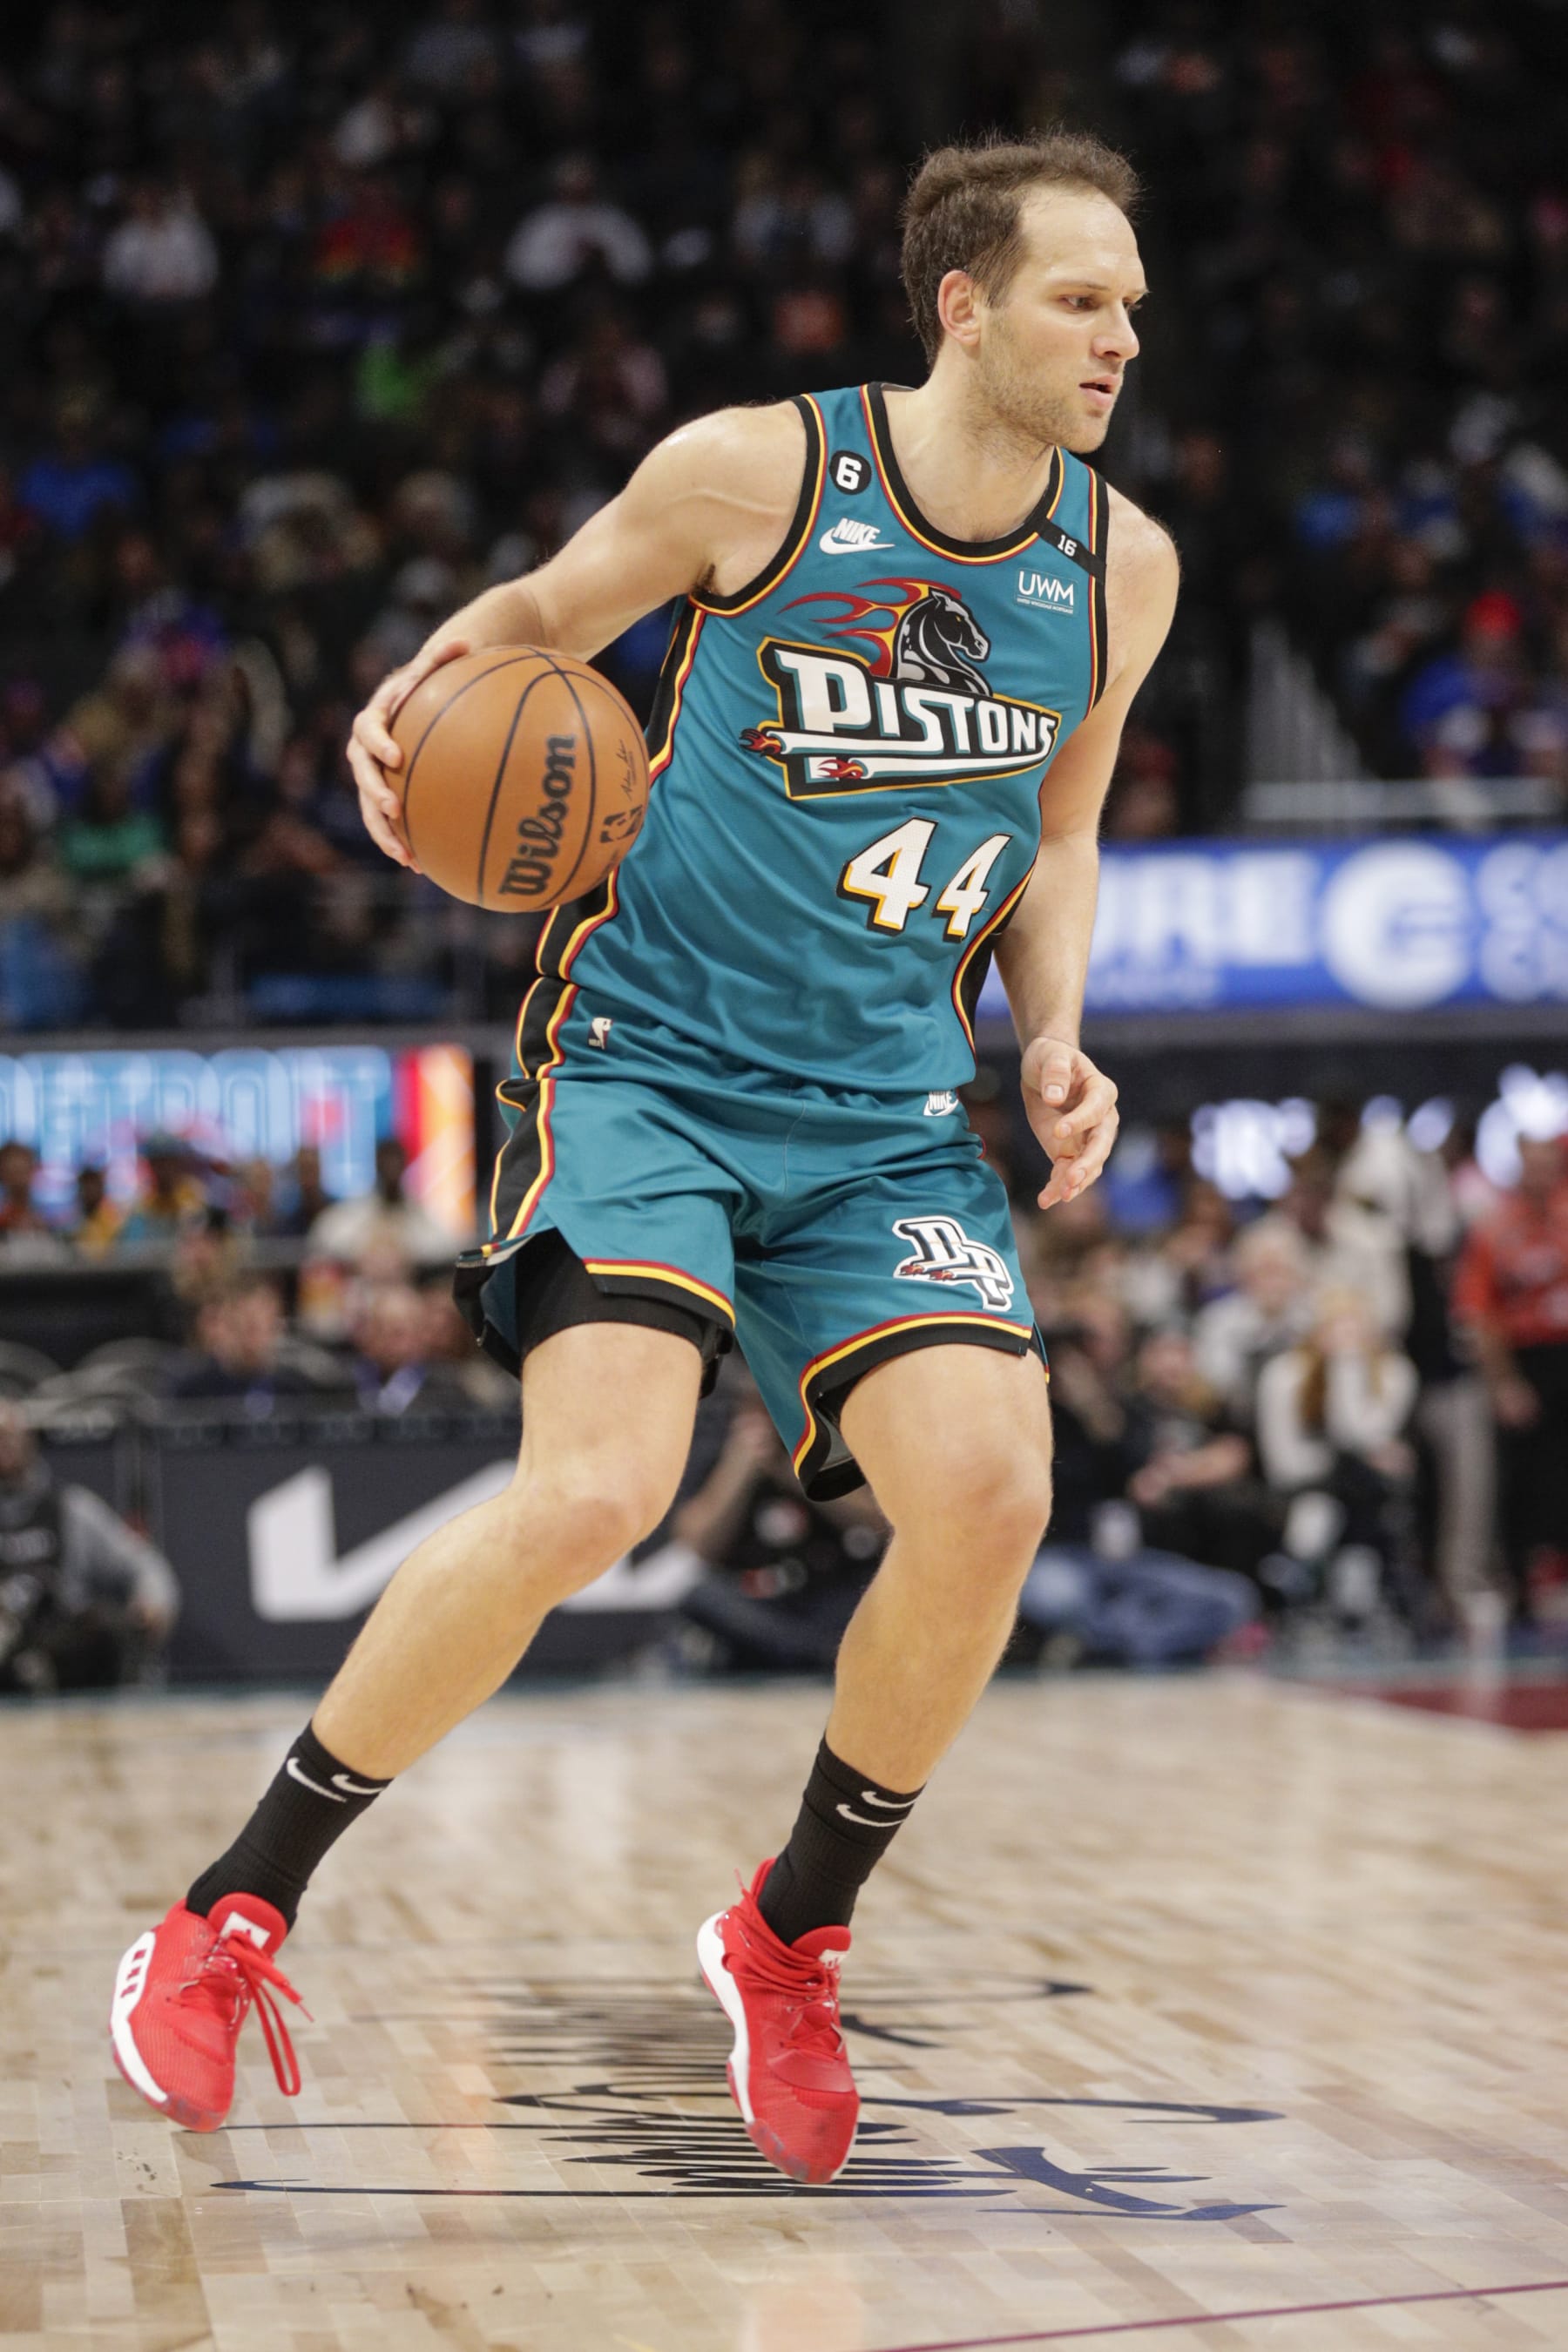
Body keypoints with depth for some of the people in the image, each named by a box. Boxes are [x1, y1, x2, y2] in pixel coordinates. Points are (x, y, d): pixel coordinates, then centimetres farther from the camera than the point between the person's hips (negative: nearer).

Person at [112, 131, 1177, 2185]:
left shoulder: (1124, 571, 5)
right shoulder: (753, 472, -7)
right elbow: (549, 610, 10)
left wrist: (1056, 1036, 4)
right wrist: (424, 693, -11)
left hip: (887, 1110, 4)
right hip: (650, 1058, -4)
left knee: (990, 1497, -17)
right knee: (593, 1494, -24)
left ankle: (790, 1940, 9)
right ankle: (234, 1915, -4)